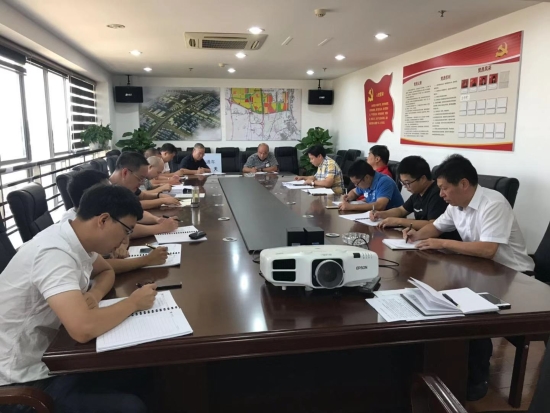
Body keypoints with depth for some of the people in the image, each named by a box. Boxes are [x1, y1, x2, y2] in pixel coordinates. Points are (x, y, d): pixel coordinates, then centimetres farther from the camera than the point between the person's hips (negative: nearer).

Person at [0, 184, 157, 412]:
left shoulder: (76, 238, -3)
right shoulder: (55, 253, -30)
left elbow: (106, 271, 15)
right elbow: (83, 329, -40)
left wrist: (94, 294, -8)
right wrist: (133, 302, -23)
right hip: (25, 378, -8)